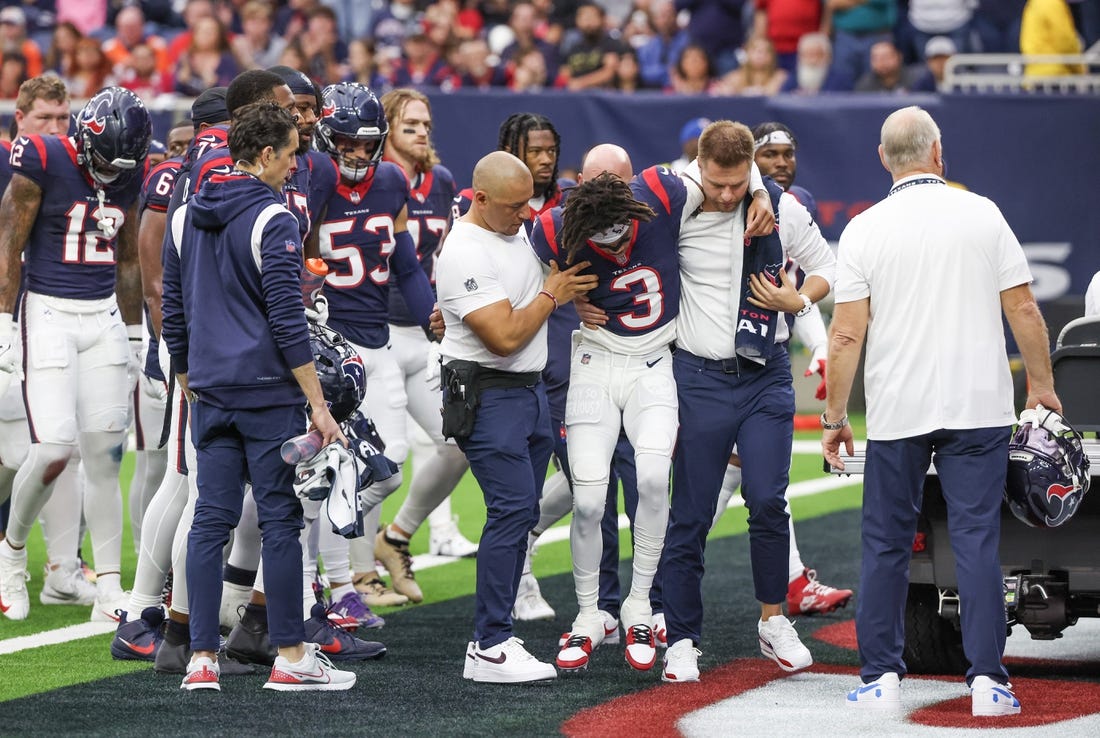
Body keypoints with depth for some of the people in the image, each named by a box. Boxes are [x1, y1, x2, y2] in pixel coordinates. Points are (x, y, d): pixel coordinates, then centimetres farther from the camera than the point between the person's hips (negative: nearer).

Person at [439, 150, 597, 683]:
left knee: (520, 514, 8)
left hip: (531, 390, 9)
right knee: (513, 506, -15)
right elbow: (505, 336, -22)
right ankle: (489, 650, -15)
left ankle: (494, 635, 13)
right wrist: (550, 296, -9)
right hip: (486, 394, -9)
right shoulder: (465, 255, -18)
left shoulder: (520, 230, 11)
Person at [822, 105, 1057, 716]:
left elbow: (847, 334, -4)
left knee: (886, 543, 9)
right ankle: (988, 680, -6)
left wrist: (834, 417, 4)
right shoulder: (982, 214, 1)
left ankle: (880, 677, 9)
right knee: (977, 539, -1)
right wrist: (1040, 384, 13)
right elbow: (1023, 310, 1)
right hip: (979, 407, 0)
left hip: (897, 413, 0)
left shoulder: (864, 229, -1)